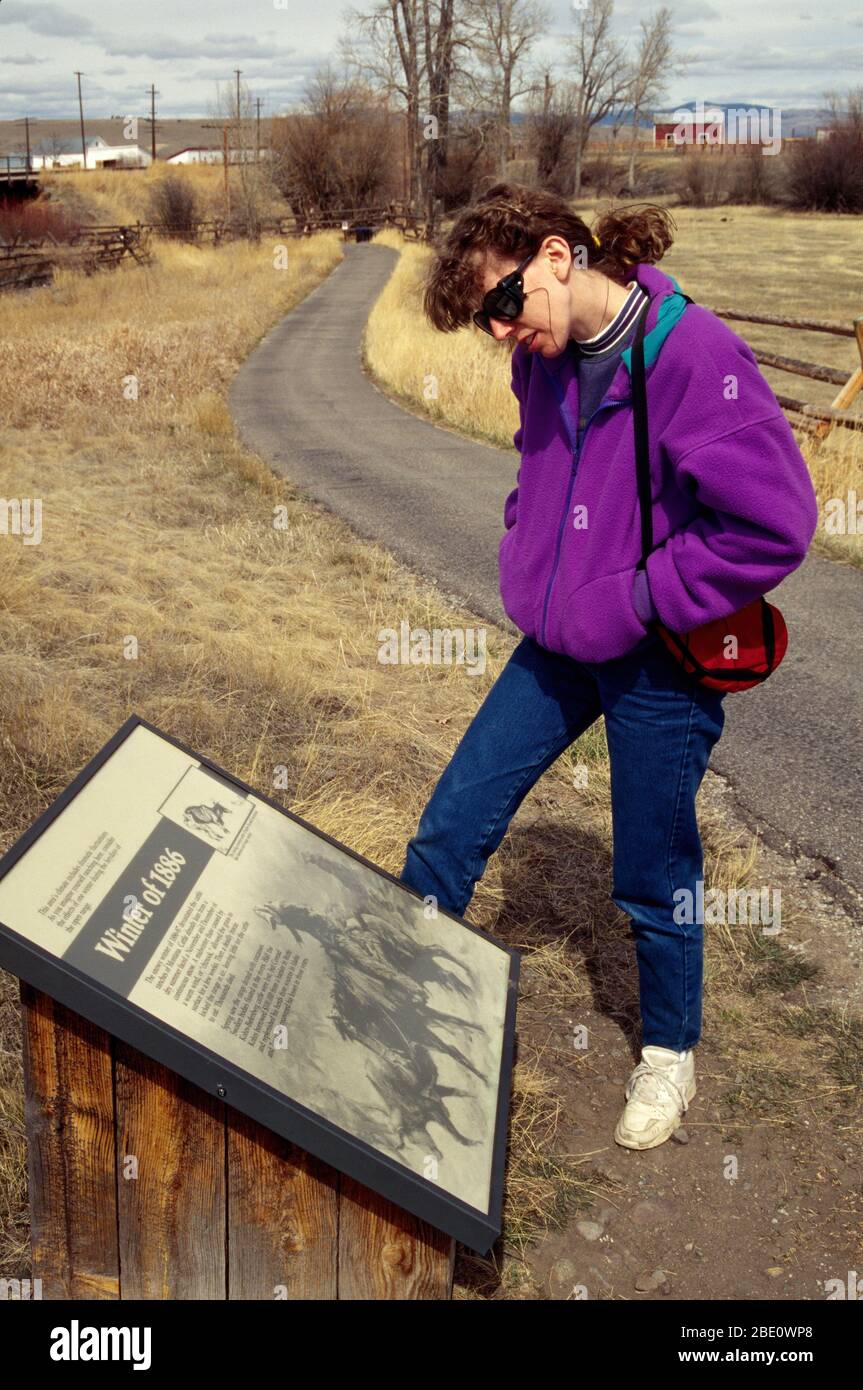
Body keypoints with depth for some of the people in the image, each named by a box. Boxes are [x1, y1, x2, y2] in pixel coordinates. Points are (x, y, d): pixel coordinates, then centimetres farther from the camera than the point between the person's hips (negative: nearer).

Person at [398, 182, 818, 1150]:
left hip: (659, 664, -6)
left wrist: (634, 600, -19)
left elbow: (775, 525, -25)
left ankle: (669, 1057, 36)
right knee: (452, 822, 9)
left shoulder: (694, 353, -23)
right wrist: (522, 554, 6)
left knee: (652, 879, 10)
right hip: (557, 644, 7)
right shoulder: (546, 360, 0)